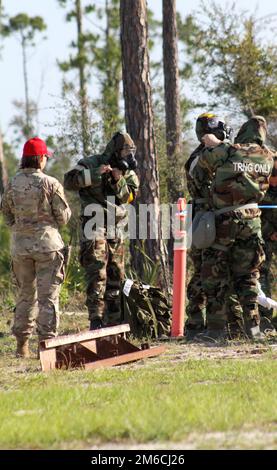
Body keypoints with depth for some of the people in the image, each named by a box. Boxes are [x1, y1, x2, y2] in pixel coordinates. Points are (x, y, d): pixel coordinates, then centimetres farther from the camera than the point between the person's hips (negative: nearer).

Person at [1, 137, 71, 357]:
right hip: (47, 244, -4)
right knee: (48, 295, 2)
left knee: (25, 294, 14)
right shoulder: (51, 184, -11)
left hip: (20, 245, 4)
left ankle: (22, 343, 14)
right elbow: (63, 217, -7)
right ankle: (47, 341, -1)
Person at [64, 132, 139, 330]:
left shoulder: (128, 171, 10)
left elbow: (130, 196, 2)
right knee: (97, 274, -14)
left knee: (116, 275, 10)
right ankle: (96, 321, -15)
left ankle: (114, 321, 18)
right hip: (94, 226, -6)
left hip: (115, 229, 6)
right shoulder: (91, 164, -6)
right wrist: (96, 173, -26)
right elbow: (70, 181, -17)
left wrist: (119, 181, -15)